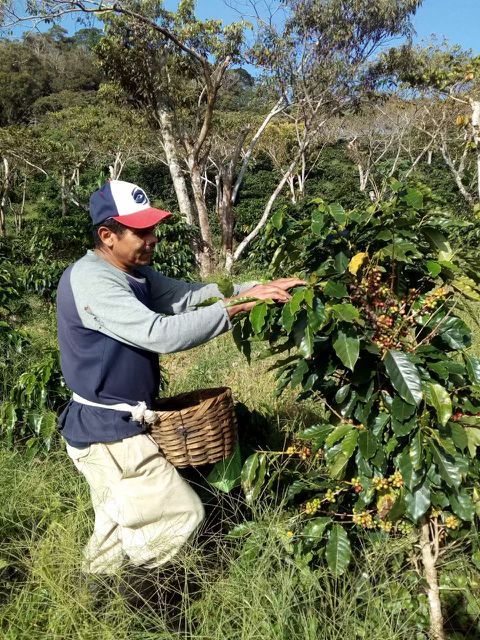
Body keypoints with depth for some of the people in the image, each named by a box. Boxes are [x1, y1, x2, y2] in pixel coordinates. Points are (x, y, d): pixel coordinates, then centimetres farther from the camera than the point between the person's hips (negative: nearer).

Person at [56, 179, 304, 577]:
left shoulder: (133, 272, 6)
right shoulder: (91, 280, -23)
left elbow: (188, 296, -2)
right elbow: (160, 333, -32)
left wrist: (258, 288, -13)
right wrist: (237, 307, -29)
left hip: (114, 424, 9)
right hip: (107, 433, -9)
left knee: (122, 524, 23)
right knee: (182, 514, 1)